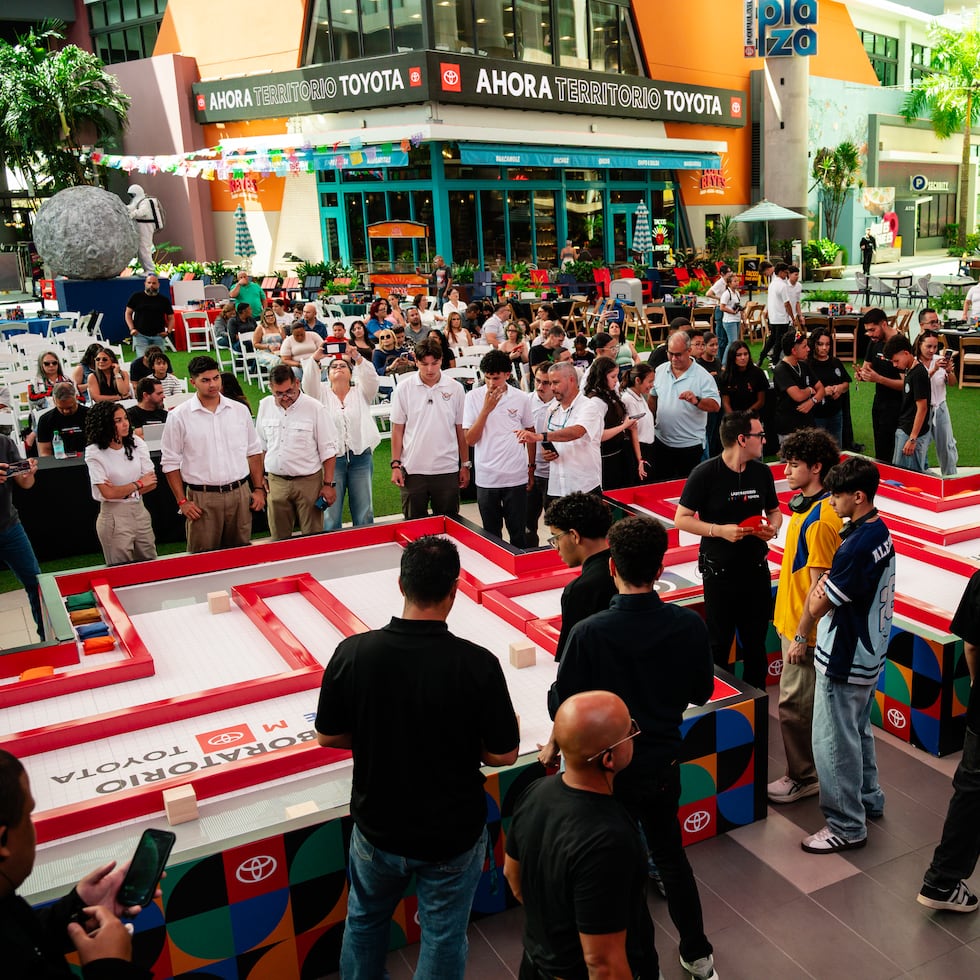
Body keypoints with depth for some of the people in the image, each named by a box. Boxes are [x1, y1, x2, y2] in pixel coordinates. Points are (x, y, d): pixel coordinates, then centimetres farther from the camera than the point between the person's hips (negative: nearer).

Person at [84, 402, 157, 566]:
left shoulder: (136, 443, 1)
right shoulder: (95, 453, -10)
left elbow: (152, 482, -1)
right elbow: (108, 492, -14)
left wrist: (123, 491, -11)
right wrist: (139, 484, -5)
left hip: (140, 511, 4)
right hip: (114, 516, -4)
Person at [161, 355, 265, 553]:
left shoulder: (240, 411, 6)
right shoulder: (179, 416, -3)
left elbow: (254, 452, 13)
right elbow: (171, 462, 0)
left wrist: (259, 489, 7)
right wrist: (182, 501, -5)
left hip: (239, 493, 3)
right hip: (202, 499, -3)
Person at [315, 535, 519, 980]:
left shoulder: (353, 652, -20)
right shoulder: (478, 664, -24)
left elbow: (328, 737, -6)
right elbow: (504, 754, -14)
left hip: (377, 829, 2)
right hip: (452, 836, -2)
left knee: (364, 922, 29)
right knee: (443, 939, 21)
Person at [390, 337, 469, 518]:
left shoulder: (455, 388, 1)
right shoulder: (403, 388, -1)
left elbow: (461, 430, 6)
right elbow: (397, 429, 3)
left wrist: (465, 465, 5)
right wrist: (395, 464, -2)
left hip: (447, 470, 1)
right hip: (412, 470, 0)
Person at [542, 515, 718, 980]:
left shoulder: (589, 633, -25)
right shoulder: (689, 624, -15)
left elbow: (567, 705, -14)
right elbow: (701, 693, 0)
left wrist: (553, 747, 6)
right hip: (662, 765, 4)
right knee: (670, 856, 25)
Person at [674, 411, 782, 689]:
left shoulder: (762, 471, 2)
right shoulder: (705, 473, -14)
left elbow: (774, 510, 15)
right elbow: (681, 519, -11)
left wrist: (773, 527, -7)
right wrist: (719, 530, -21)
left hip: (756, 568, 5)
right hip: (719, 570, -4)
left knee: (756, 641, 14)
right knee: (719, 643, 8)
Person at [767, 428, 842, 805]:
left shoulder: (819, 519, -24)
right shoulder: (807, 505, 6)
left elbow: (818, 586, -23)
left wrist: (801, 637, -19)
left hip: (803, 628, -10)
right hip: (793, 620, 10)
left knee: (794, 704, 2)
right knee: (806, 701, 20)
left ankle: (803, 778, 17)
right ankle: (806, 768, 34)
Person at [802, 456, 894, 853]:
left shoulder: (856, 546, -28)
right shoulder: (880, 532, 2)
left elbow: (818, 607, -20)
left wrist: (818, 596, 1)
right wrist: (827, 591, -7)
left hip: (844, 660, -10)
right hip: (868, 653, 10)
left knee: (834, 742, 3)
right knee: (858, 731, 25)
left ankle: (847, 827, 14)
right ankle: (868, 798, 41)